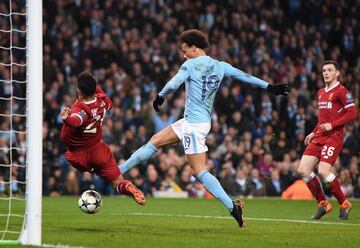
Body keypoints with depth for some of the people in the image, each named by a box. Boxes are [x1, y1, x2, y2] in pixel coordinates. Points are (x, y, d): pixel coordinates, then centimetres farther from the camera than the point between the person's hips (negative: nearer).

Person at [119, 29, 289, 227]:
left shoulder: (191, 65, -11)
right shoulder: (219, 66, 8)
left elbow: (173, 85, -18)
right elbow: (245, 76, 10)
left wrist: (159, 97, 0)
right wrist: (269, 87, 17)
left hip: (194, 124, -9)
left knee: (199, 172, -9)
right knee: (155, 142, 15)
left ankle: (232, 206, -15)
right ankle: (117, 171, 21)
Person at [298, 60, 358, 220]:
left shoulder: (341, 92, -7)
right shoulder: (321, 93, 19)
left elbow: (353, 114, -13)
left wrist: (332, 125, -17)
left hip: (333, 137, -8)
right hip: (319, 137, 8)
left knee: (323, 171, -20)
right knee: (303, 170, -3)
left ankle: (344, 204, -2)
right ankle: (323, 204, 9)